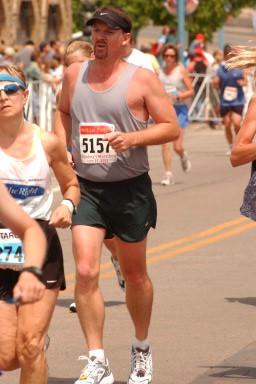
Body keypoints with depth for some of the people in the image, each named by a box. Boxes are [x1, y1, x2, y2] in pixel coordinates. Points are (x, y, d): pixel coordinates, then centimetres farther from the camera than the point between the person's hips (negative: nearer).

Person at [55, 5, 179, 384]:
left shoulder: (142, 79, -6)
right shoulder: (74, 73, 5)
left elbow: (171, 127, -5)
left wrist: (133, 138, -20)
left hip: (130, 189, -2)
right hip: (86, 187, 2)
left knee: (134, 273, 13)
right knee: (85, 271, -14)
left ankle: (141, 349, 35)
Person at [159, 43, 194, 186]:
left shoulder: (181, 70, -1)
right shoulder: (160, 71, 8)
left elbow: (191, 91, -2)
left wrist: (177, 97, -16)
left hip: (179, 109, -2)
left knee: (177, 146, -5)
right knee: (165, 144, -7)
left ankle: (183, 157, 30)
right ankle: (168, 174, -2)